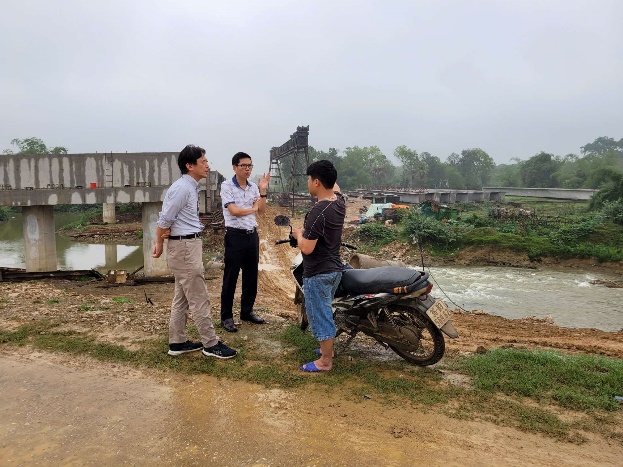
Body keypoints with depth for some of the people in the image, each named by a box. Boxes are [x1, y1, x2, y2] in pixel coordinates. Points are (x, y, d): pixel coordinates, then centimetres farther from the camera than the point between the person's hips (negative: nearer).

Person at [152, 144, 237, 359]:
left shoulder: (191, 187, 11)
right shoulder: (182, 188, -19)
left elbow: (169, 219, 15)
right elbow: (164, 219, -16)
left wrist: (161, 241, 1)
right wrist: (159, 244, -1)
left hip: (188, 246, 10)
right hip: (185, 247, -10)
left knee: (182, 297, 16)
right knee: (199, 298, -1)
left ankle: (177, 342, 27)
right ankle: (211, 344, 10)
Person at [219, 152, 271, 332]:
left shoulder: (253, 187, 10)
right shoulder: (227, 185, -8)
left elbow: (262, 210, 4)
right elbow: (234, 211, -16)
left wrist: (263, 190, -6)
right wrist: (252, 208, -2)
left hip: (252, 235, 6)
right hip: (235, 236, -6)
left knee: (251, 276, 13)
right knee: (230, 277, 1)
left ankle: (247, 311, 28)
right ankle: (226, 316, 11)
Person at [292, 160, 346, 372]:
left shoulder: (318, 212, -26)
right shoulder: (340, 201, 0)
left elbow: (306, 248, -25)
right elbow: (335, 186, 27)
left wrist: (299, 234, -7)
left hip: (318, 273, -9)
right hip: (334, 268, 9)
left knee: (320, 315, 4)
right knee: (325, 312, 24)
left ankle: (325, 361, 17)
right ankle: (328, 349, 39)